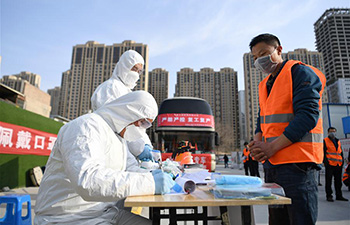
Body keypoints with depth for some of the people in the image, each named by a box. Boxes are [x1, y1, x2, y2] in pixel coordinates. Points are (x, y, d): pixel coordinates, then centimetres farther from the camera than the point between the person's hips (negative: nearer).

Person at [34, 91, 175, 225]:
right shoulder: (87, 126, -18)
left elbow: (131, 168, 16)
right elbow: (88, 181, -32)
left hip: (108, 213, 8)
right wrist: (150, 182, -32)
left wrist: (153, 176, -5)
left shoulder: (119, 136, 12)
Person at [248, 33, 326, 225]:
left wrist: (272, 147, -20)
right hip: (271, 163, 8)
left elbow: (308, 115, -17)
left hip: (296, 162, -8)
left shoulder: (300, 72, -6)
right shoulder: (265, 84, 18)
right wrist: (258, 141, -2)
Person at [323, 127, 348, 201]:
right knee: (329, 181, -1)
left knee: (338, 181, 12)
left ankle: (339, 195, 21)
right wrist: (325, 161, -14)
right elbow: (323, 152, -5)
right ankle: (329, 195, 3)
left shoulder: (338, 141, 19)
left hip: (338, 164, 6)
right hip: (330, 164, -6)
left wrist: (342, 160, 10)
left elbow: (341, 152, 22)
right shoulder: (325, 141, 1)